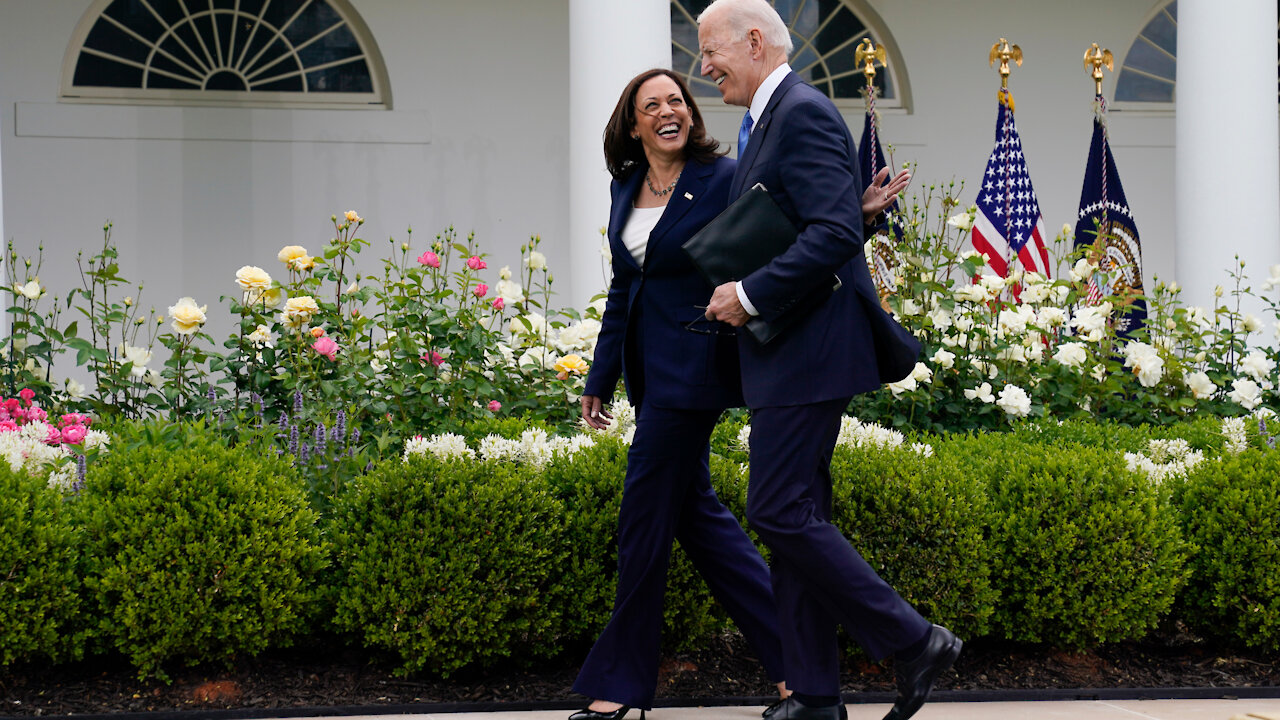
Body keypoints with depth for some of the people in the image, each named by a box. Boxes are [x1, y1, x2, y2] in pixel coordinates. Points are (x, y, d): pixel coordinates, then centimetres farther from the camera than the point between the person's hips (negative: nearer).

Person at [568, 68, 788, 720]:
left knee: (645, 518, -3)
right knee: (694, 509, 10)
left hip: (694, 366, -8)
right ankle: (789, 650, 18)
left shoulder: (723, 179, -8)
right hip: (650, 367, 8)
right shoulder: (626, 188, 11)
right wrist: (601, 379, 18)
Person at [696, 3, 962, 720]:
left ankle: (913, 642, -4)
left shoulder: (803, 113, -14)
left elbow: (834, 234, -24)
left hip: (807, 353, -11)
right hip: (793, 357, 11)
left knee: (780, 513, -11)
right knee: (795, 516, 10)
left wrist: (750, 295, -20)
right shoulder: (774, 117, 18)